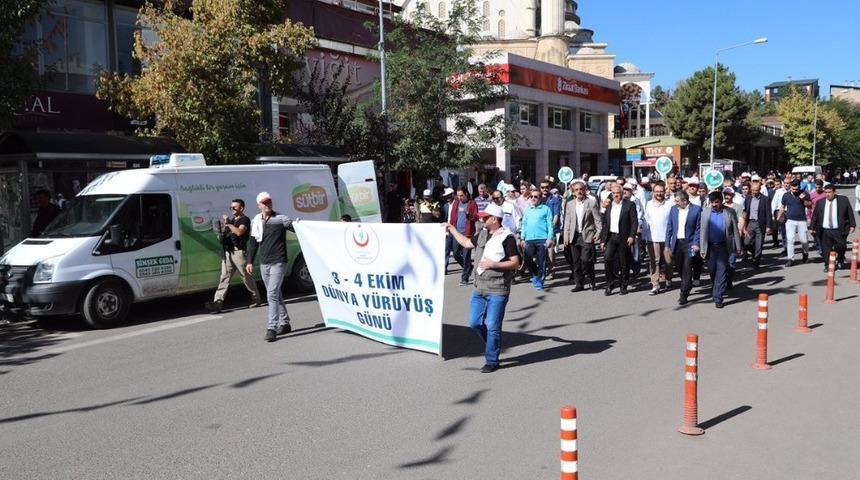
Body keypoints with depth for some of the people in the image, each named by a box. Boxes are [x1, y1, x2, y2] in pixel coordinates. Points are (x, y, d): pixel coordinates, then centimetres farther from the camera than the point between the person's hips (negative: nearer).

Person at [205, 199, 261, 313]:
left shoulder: (245, 220, -3)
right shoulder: (231, 219, 22)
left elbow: (239, 232, -21)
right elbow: (225, 233, 27)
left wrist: (228, 223, -13)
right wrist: (221, 234, 5)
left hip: (238, 251, -7)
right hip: (227, 252, 7)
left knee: (246, 276, 1)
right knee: (224, 278, -1)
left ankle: (256, 298, 16)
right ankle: (217, 303, -7)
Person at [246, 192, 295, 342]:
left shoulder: (281, 219, -5)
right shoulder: (256, 222, 11)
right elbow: (253, 243, 17)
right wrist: (250, 261, 15)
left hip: (278, 262, -6)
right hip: (264, 264, 6)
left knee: (272, 294, -14)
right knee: (275, 294, 13)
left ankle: (272, 328, -13)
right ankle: (284, 324, 25)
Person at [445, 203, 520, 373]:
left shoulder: (507, 238, -12)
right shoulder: (482, 234, 10)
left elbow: (515, 263, -13)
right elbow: (466, 243, 27)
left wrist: (493, 264, -19)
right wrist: (452, 229, 27)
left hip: (497, 290, -7)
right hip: (479, 288, 7)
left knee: (492, 326, -1)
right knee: (475, 323, 10)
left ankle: (492, 361, 12)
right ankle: (493, 346, 33)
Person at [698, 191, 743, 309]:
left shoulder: (729, 212, -3)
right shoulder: (705, 212, 1)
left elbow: (735, 231, 1)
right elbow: (702, 231, 2)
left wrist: (738, 248, 1)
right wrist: (702, 248, -1)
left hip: (723, 246, -2)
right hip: (710, 246, 2)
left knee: (721, 271, -4)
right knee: (712, 271, 12)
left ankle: (718, 297, -2)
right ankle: (715, 291, 34)